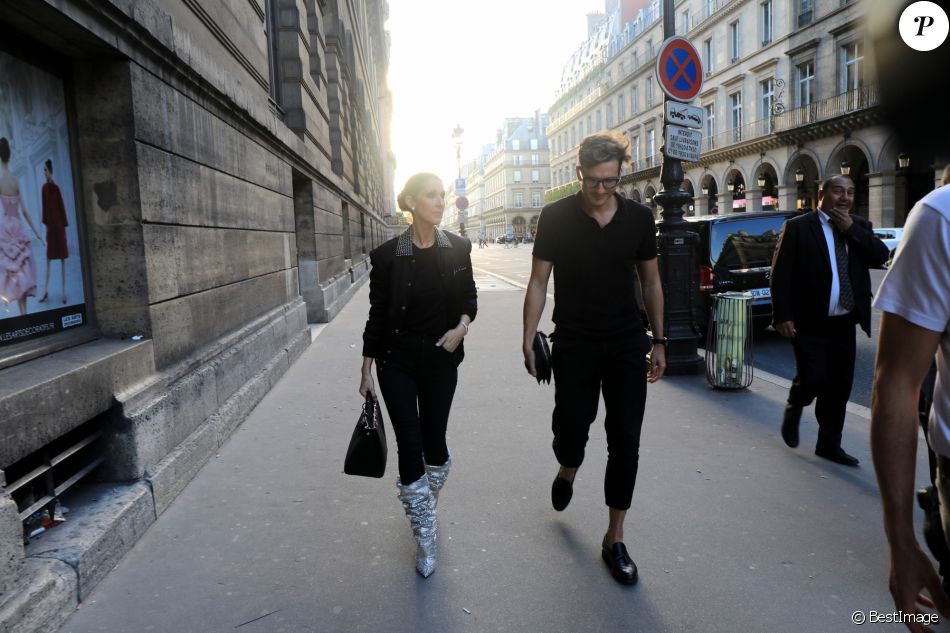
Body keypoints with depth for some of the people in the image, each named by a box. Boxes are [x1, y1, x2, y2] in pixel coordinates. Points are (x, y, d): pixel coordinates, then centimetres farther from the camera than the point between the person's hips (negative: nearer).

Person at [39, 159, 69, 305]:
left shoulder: (56, 188, -7)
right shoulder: (44, 188, 8)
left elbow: (62, 208, -7)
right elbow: (45, 207, 10)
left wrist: (65, 227, -8)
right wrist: (45, 224, 8)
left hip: (58, 225, -6)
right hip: (50, 225, 6)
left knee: (62, 258, 0)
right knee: (48, 258, 9)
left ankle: (64, 291, 4)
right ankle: (46, 291, 15)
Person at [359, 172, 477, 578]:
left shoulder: (458, 249, -3)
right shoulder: (388, 255, -10)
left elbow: (469, 297, 10)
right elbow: (377, 314, -3)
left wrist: (463, 324, -12)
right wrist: (366, 368, -1)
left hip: (440, 361, 2)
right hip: (396, 362, -2)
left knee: (434, 442, 11)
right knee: (410, 448, -2)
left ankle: (426, 509, 42)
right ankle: (425, 538, 14)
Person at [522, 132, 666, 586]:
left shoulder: (639, 218, 1)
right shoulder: (556, 218, -5)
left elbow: (650, 282, 9)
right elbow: (538, 281, -4)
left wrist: (658, 341, 8)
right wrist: (528, 339, -10)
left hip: (627, 346, 2)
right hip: (574, 345, -1)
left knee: (625, 442, 1)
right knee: (571, 429, 6)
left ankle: (614, 540, 15)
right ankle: (567, 472, 44)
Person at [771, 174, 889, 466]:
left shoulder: (859, 227, 12)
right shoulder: (797, 227, -4)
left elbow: (881, 256, -3)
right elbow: (781, 273, -8)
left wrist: (851, 229, -9)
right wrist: (782, 315, -14)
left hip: (844, 324, 5)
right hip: (810, 323, -5)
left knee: (839, 387, 9)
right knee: (813, 379, -9)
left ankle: (829, 444, 23)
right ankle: (793, 409, 25)